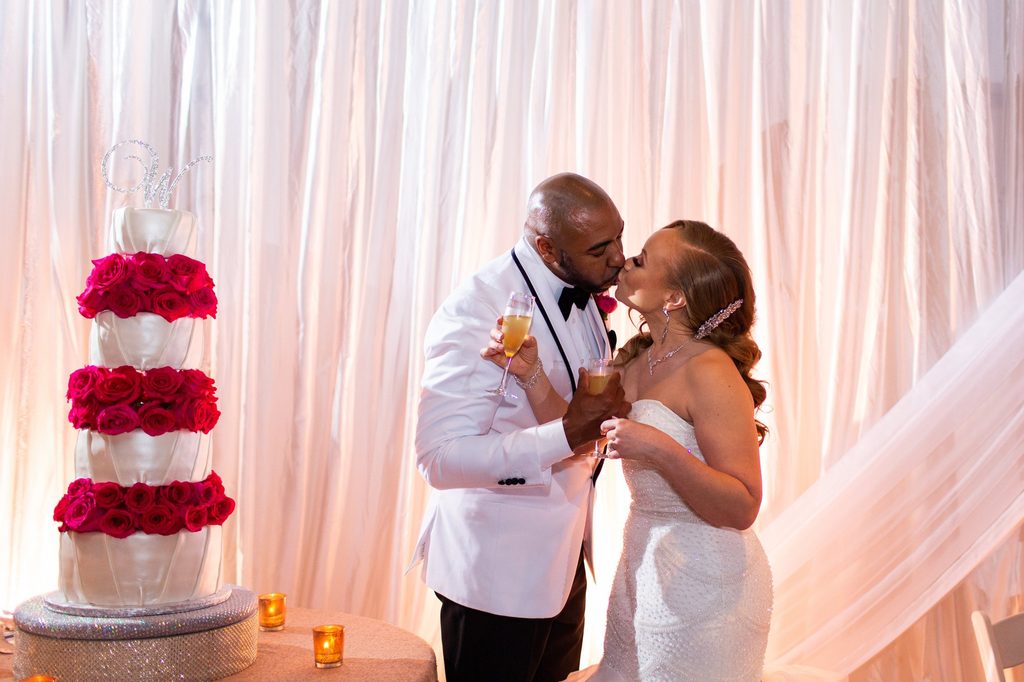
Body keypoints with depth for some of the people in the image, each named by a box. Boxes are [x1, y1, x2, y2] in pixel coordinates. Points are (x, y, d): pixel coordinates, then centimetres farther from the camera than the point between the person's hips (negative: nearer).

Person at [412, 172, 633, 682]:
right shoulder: (476, 312, -25)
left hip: (563, 555, 8)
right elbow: (440, 457, -29)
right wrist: (567, 435, -33)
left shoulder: (582, 292, 1)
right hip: (497, 566, -8)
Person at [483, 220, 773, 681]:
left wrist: (660, 449, -35)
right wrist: (530, 374, -12)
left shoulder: (710, 373, -22)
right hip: (643, 568, 8)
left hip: (703, 584, -8)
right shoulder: (635, 358, 2)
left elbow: (742, 508, -24)